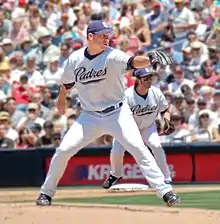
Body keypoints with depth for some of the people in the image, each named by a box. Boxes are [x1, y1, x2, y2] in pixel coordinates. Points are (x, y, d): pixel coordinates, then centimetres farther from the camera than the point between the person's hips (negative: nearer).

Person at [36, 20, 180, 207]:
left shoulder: (112, 56, -15)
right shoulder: (75, 59, -5)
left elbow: (132, 62, -36)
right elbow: (67, 83, 15)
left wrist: (150, 59, -55)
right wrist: (61, 100, 31)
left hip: (117, 112, -3)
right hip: (89, 116, 3)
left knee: (138, 148, -17)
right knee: (63, 150, -4)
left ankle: (164, 191, -14)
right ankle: (47, 193, 13)